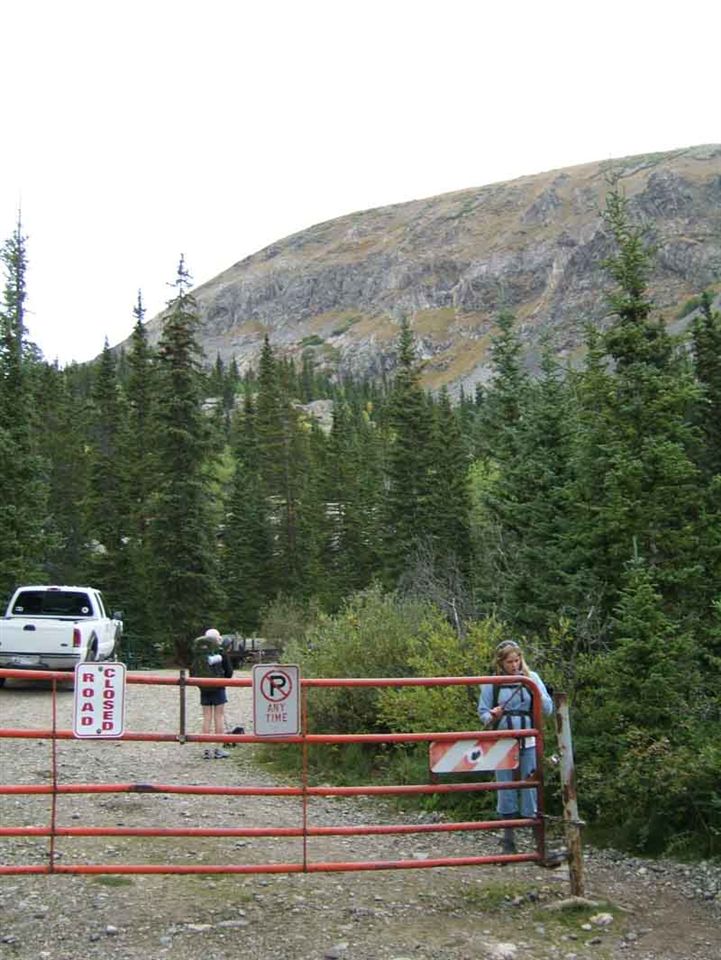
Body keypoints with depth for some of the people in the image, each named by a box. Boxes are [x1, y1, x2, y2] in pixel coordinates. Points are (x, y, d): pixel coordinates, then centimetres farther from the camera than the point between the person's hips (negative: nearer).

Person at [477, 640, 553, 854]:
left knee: (531, 788, 0)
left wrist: (533, 686, -16)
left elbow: (548, 709, -1)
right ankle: (508, 840, 17)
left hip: (529, 742, 0)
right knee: (506, 789, 6)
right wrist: (492, 716, -18)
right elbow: (482, 713, 5)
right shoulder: (491, 684, 1)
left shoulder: (531, 678, 2)